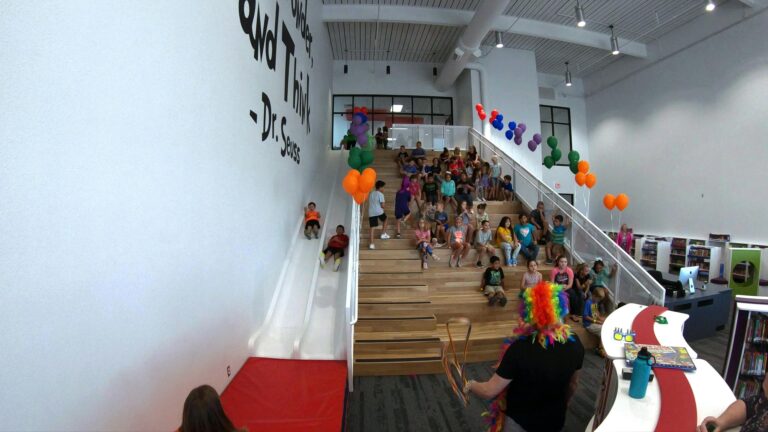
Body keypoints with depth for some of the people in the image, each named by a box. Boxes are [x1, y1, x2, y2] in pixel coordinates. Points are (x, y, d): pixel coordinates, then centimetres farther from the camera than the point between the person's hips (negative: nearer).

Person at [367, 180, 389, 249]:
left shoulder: (371, 194, 15)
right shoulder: (380, 194, -6)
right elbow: (382, 205, -11)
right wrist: (383, 207, 12)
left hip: (371, 212, 5)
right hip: (379, 211, -4)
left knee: (373, 227, 0)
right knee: (385, 219, 27)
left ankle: (371, 244, -7)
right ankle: (383, 234, 27)